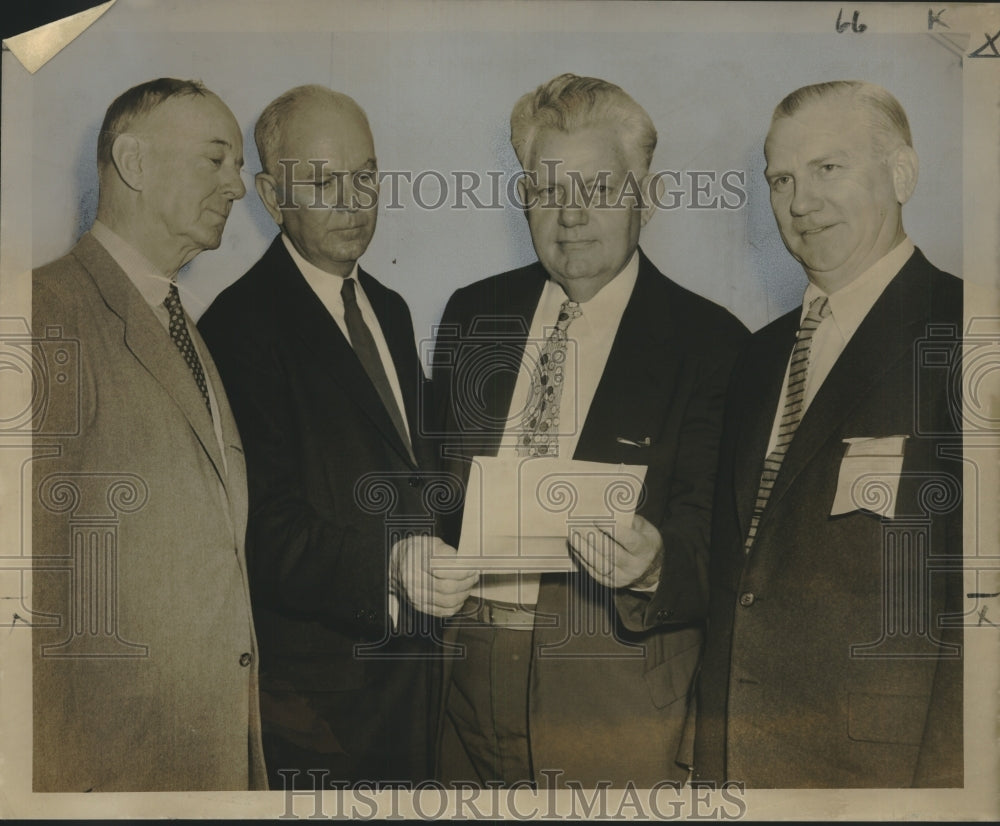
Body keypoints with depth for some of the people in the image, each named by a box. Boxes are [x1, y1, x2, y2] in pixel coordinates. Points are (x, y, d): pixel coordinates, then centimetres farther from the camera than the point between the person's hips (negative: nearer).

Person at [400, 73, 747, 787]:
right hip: (469, 670, 4)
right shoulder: (472, 314, 8)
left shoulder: (710, 342, -5)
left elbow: (708, 530, -8)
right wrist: (419, 556, -8)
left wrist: (650, 562, -29)